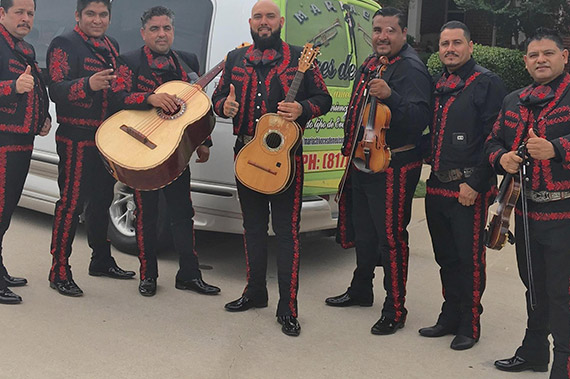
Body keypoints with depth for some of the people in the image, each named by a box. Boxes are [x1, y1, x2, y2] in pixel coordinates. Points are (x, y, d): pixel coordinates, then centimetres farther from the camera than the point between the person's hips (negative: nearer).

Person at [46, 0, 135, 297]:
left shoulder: (112, 46, 16)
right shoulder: (64, 44, -7)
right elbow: (56, 91, -18)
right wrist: (88, 85, -35)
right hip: (77, 140, -8)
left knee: (101, 201, 17)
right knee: (72, 203, -6)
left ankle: (101, 261, 31)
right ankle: (59, 272, 1)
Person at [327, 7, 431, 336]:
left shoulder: (411, 69, -15)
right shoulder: (371, 64, 13)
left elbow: (420, 120, -28)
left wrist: (390, 96, -41)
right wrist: (351, 148, 23)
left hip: (394, 169, -9)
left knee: (391, 237, -3)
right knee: (363, 232, 21)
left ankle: (395, 311, 8)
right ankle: (361, 291, 38)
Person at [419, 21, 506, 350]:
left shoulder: (487, 84, -7)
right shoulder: (437, 85, 14)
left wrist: (474, 183, -17)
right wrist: (429, 158, 11)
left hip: (469, 189, -7)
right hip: (437, 186, 7)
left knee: (470, 259, 0)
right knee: (446, 257, 14)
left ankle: (469, 326, 13)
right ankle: (450, 317, 27)